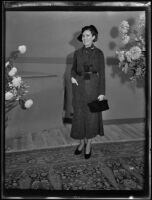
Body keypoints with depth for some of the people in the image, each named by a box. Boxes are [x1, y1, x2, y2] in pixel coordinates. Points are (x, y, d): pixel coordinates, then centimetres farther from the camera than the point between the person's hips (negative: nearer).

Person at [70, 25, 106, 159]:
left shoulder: (99, 53, -2)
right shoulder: (77, 53, 6)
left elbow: (102, 73, -4)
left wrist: (102, 92, -9)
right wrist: (72, 76, -6)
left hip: (93, 86, -2)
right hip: (79, 86, 3)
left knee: (92, 115, 3)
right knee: (79, 115, 7)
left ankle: (89, 144, 19)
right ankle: (82, 142, 25)